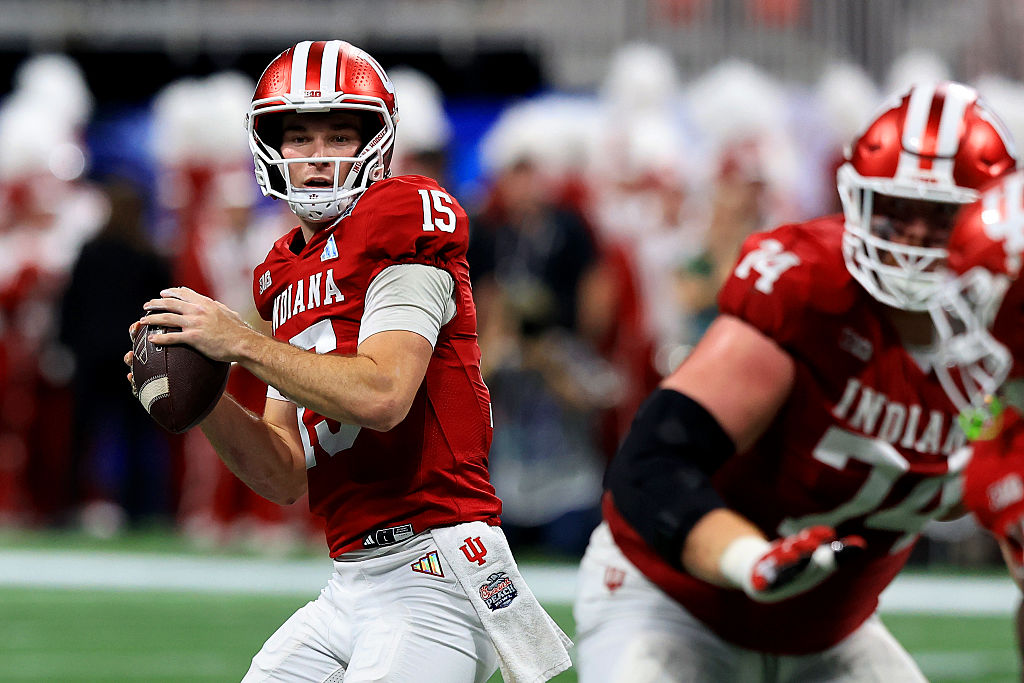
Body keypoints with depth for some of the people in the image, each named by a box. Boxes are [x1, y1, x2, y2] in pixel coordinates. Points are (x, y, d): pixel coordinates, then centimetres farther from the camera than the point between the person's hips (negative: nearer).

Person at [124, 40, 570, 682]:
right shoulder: (286, 275, 17)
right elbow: (288, 478, 15)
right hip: (350, 590, 8)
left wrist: (241, 342, -15)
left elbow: (382, 395, -22)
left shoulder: (400, 225, -6)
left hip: (434, 574, -8)